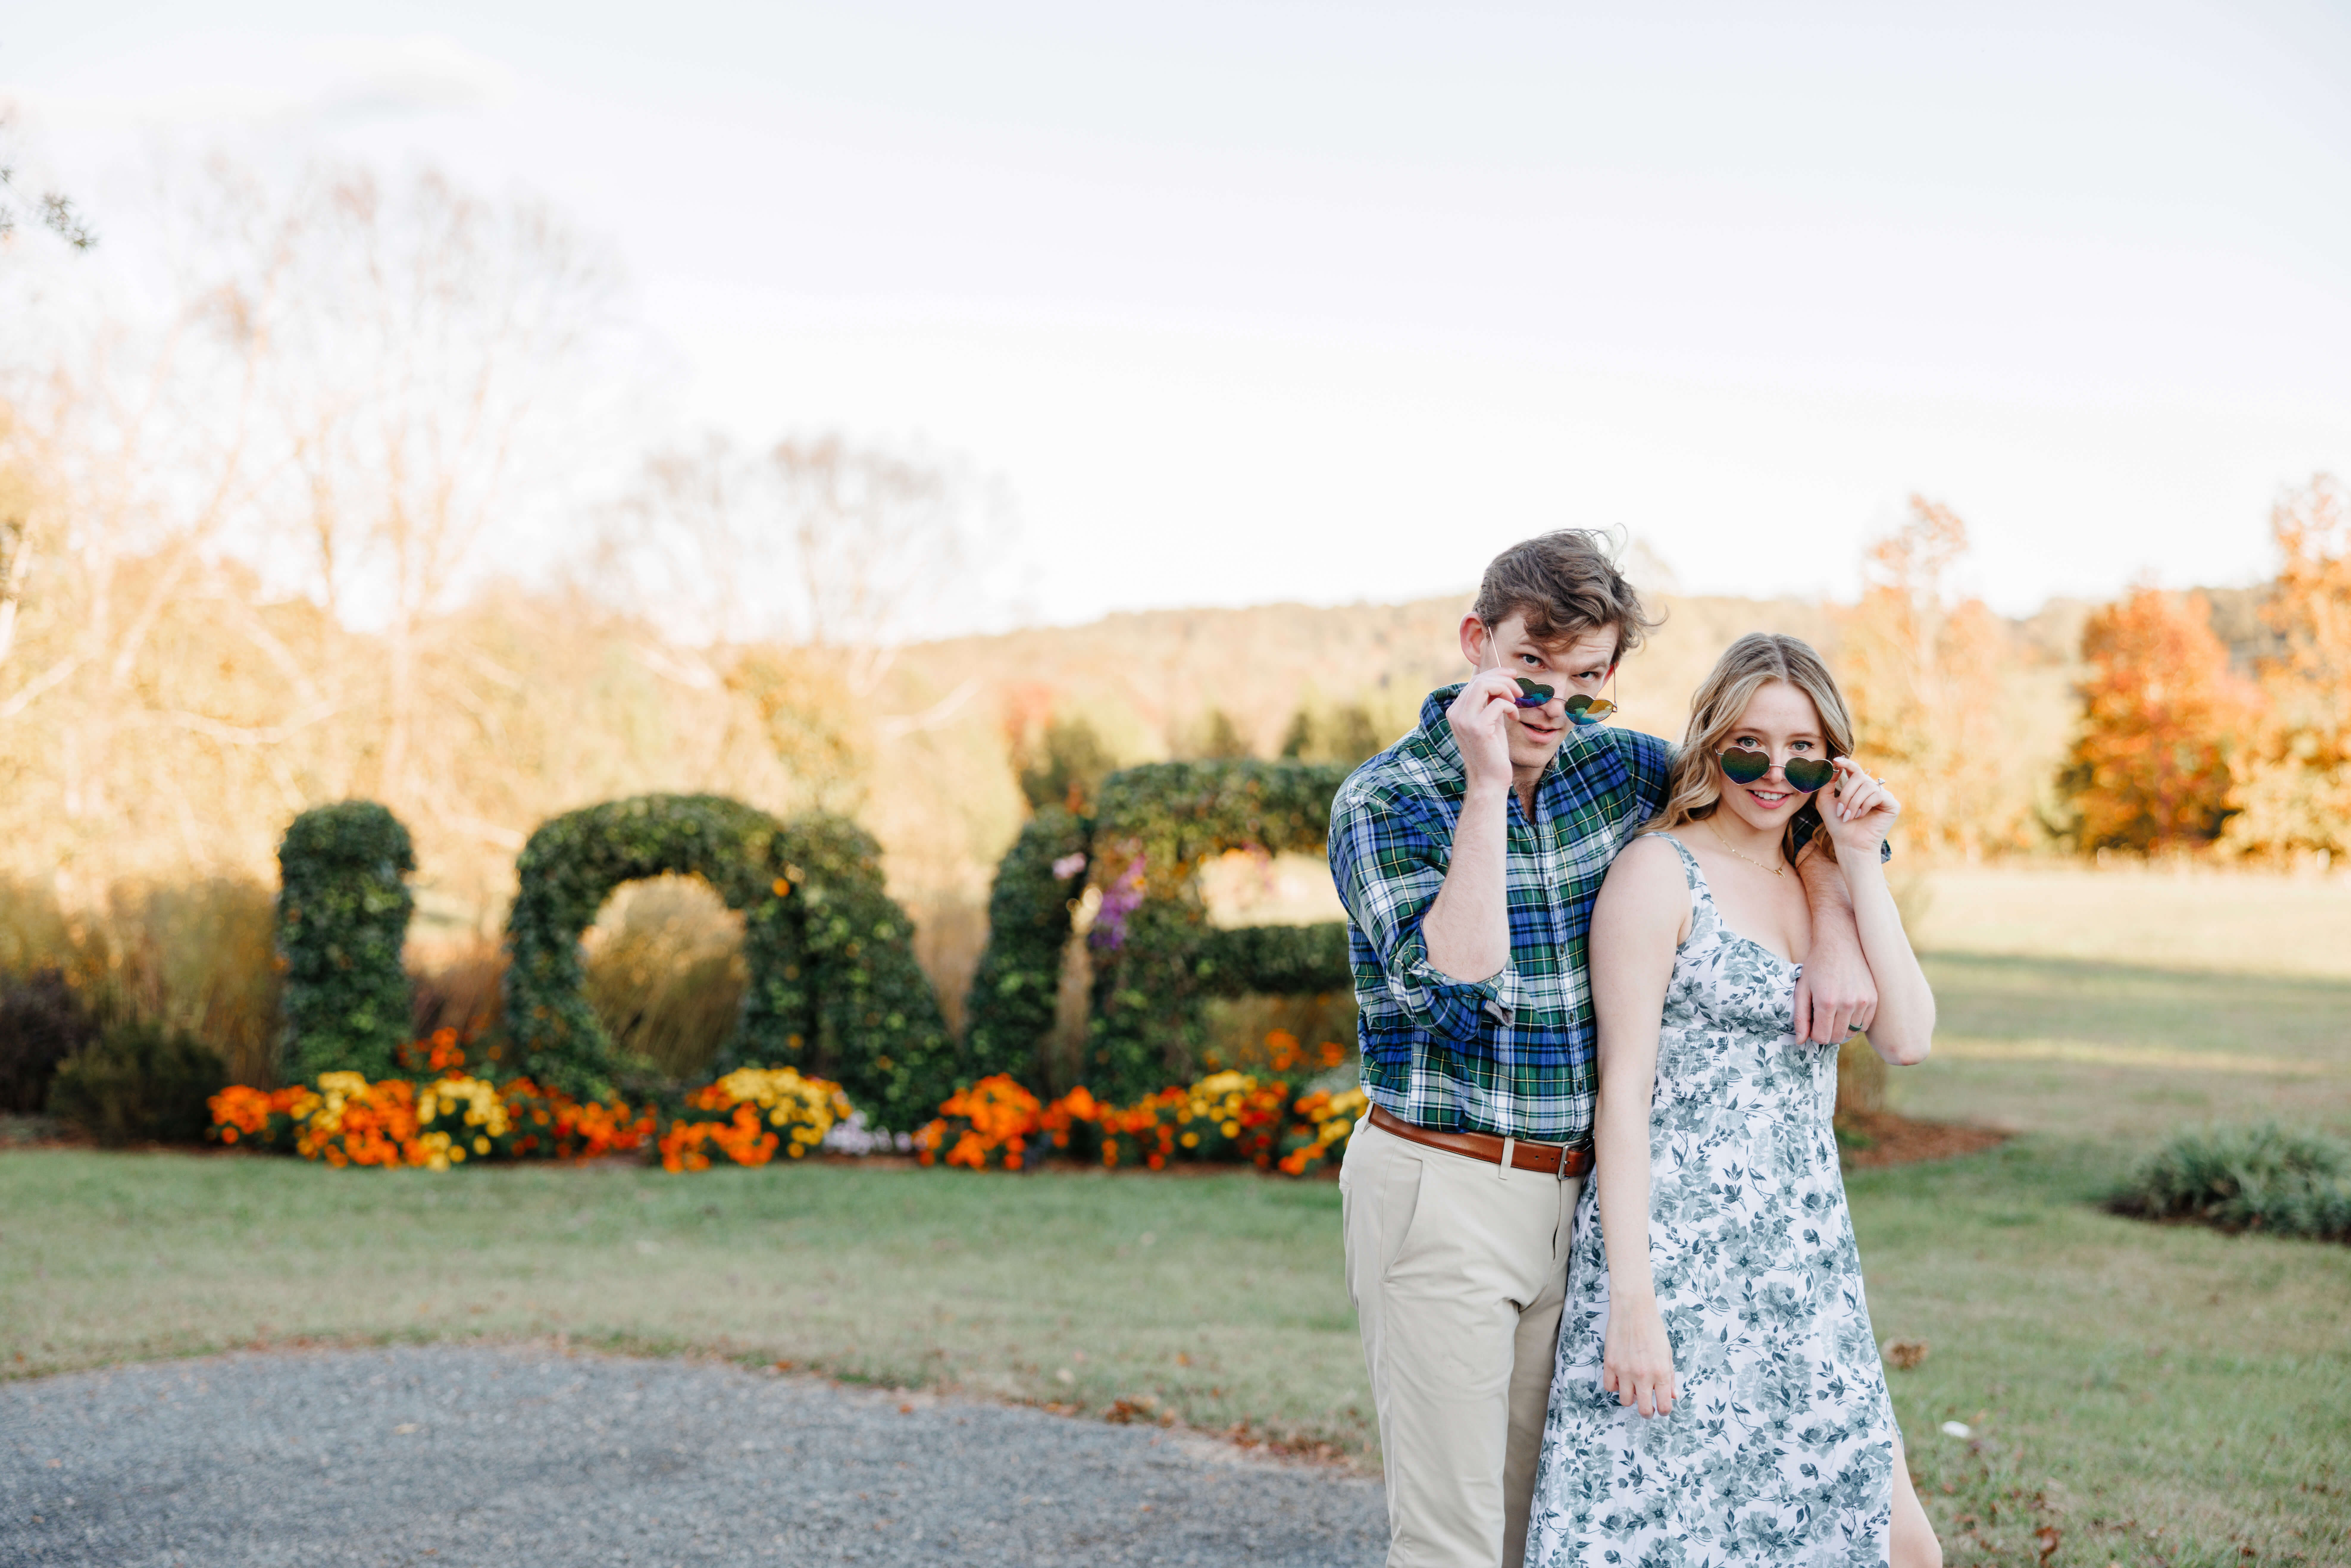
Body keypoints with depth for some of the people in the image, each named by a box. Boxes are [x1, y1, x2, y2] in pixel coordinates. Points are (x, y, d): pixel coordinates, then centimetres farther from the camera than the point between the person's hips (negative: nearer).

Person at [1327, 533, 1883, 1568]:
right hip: (1441, 1196, -5)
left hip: (1574, 1197, 5)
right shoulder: (1385, 800, -10)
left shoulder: (1616, 766, 5)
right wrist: (1485, 785, -23)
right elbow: (1454, 992, -23)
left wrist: (1836, 936, -1)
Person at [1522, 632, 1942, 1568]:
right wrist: (1632, 1302, -17)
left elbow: (1909, 1039, 1)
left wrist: (1862, 868, -2)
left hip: (1807, 1261, 7)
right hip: (1678, 1251, -7)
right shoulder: (1660, 870, -7)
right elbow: (1623, 1089, -12)